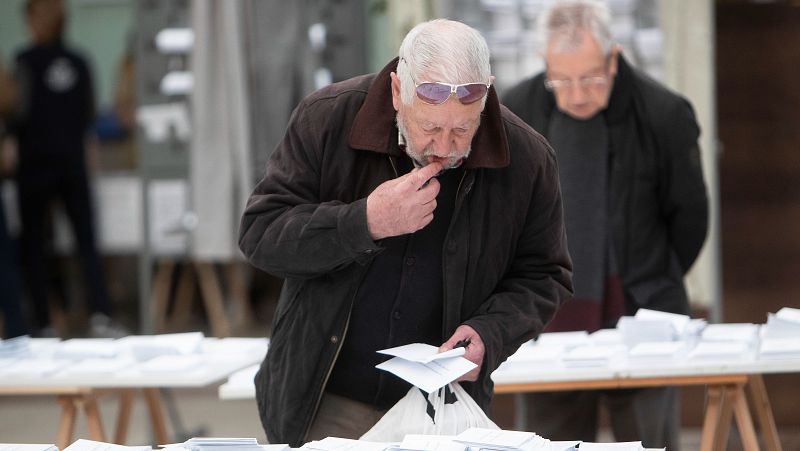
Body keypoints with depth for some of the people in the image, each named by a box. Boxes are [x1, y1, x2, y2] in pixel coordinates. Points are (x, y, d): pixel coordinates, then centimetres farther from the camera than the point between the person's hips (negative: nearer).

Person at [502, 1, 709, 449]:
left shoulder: (664, 114, -8)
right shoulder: (515, 113, -2)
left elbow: (689, 216, 5)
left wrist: (647, 290, 9)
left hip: (640, 315, -2)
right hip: (550, 323, 2)